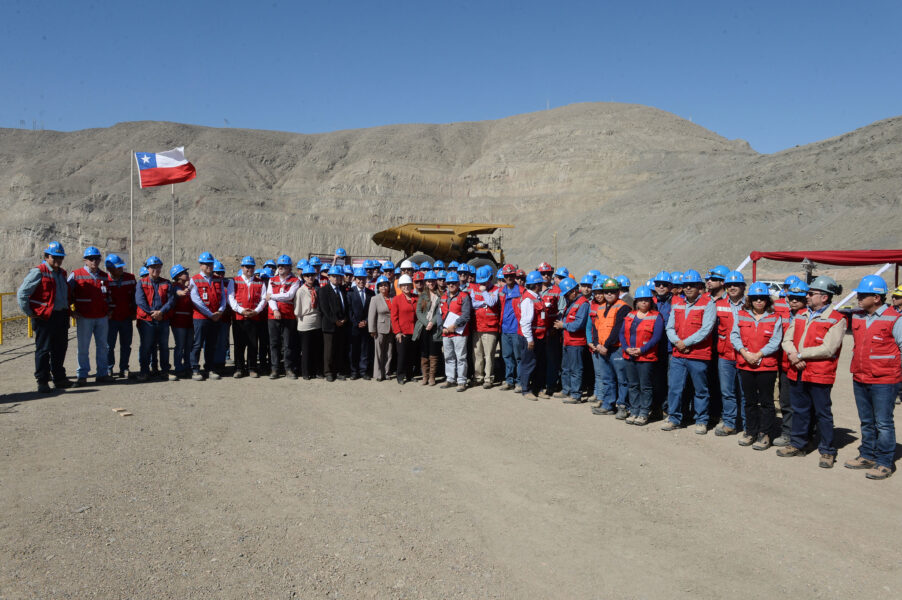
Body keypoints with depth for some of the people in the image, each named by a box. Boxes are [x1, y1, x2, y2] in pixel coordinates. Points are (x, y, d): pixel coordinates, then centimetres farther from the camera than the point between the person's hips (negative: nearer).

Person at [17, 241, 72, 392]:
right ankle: (42, 381, 7)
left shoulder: (62, 273, 14)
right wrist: (30, 313, -10)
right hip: (45, 317, -7)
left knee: (60, 348, 14)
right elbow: (22, 294, -11)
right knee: (43, 350, -1)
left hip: (61, 316, 7)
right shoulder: (38, 272, -9)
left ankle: (59, 378, 25)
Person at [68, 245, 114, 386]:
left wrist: (110, 309, 14)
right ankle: (82, 376, 8)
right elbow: (68, 294, 3)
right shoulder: (75, 275, 1)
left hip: (102, 317, 4)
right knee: (83, 347, 0)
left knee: (103, 346, 8)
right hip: (84, 317, -4)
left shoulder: (104, 276, 13)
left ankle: (102, 374, 16)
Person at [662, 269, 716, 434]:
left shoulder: (707, 304, -4)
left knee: (701, 390, 7)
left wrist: (686, 342, -13)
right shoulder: (677, 303, 12)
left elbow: (706, 329, -13)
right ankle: (674, 418, 17)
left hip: (699, 356, -4)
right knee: (674, 388, 4)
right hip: (678, 354, 4)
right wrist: (677, 342, -9)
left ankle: (701, 421, 19)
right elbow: (670, 327, 10)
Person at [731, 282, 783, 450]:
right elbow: (734, 336, 0)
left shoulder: (775, 318, 0)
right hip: (745, 365, 2)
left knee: (766, 401, 3)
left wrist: (758, 354, -16)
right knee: (749, 400, 12)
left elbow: (775, 341, -7)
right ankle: (750, 431, 24)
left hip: (767, 365, -2)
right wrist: (744, 352, -13)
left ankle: (764, 434, 12)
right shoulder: (741, 315, 6)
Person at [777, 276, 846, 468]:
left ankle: (827, 452, 16)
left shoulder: (837, 320, -9)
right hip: (797, 373, 6)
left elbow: (828, 349, -17)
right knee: (799, 410, 17)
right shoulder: (800, 314, 12)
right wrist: (792, 355, -12)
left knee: (823, 413, 4)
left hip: (820, 375, -6)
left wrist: (800, 355, -14)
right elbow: (787, 339, 8)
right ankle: (798, 444, 30)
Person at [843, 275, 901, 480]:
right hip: (860, 379, 6)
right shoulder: (856, 317, 8)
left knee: (883, 423, 1)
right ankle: (867, 456, 28)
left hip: (884, 381, -6)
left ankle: (884, 463, 10)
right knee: (866, 422, 17)